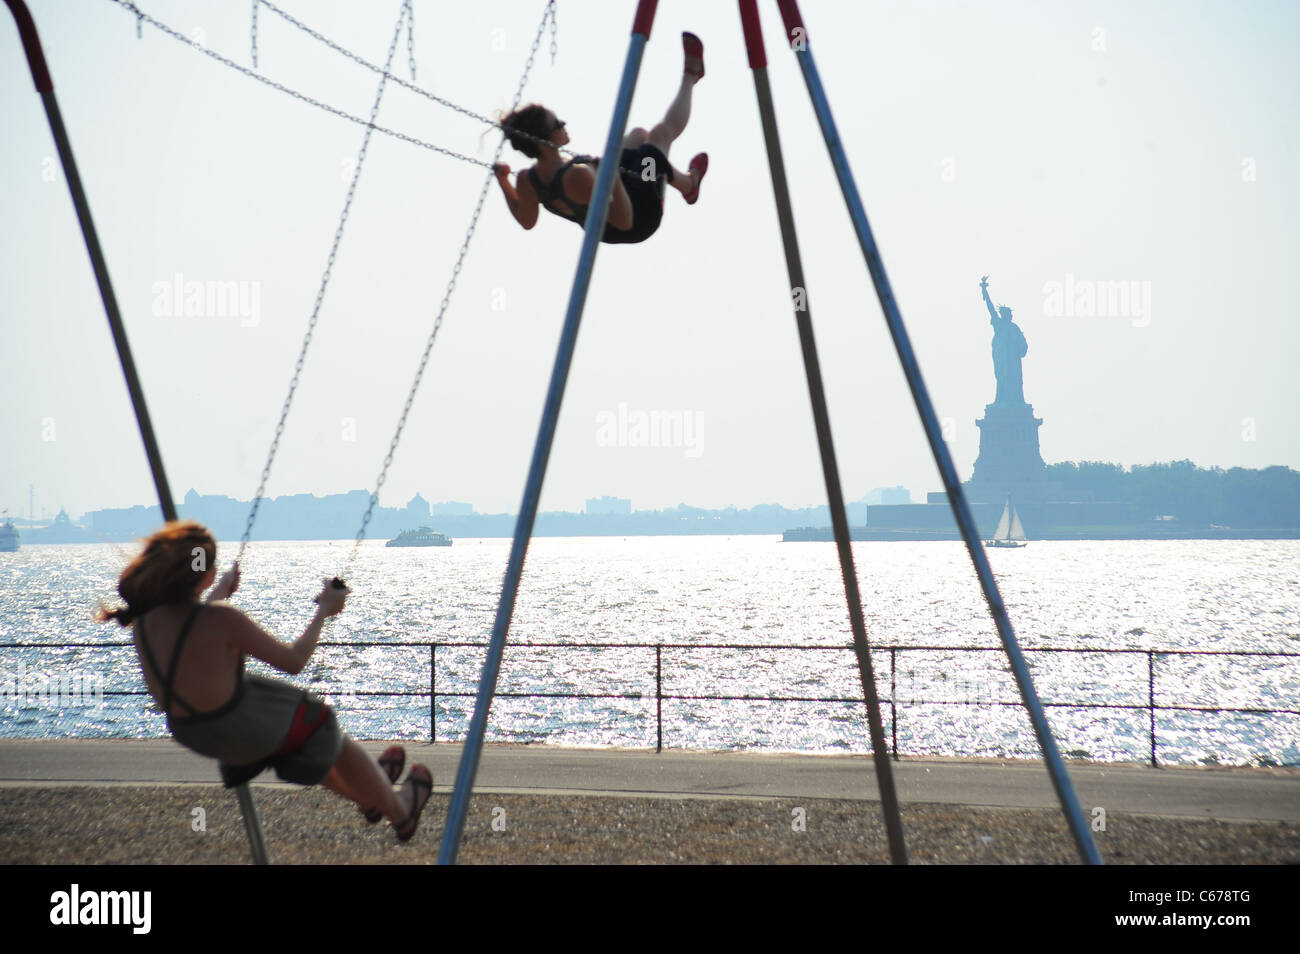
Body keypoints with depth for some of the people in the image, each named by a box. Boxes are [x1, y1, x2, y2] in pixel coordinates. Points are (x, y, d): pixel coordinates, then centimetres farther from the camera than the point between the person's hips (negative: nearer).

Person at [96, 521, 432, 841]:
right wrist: (324, 610, -4)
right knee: (329, 739, 25)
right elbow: (293, 661, -18)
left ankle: (367, 795, 56)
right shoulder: (220, 620, -30)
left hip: (191, 734, 7)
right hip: (252, 732, -7)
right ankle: (399, 809, 48)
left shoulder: (144, 616, -10)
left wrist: (222, 589, 27)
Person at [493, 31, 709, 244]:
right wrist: (613, 179, -48)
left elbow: (526, 220, -1)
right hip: (640, 219, -8)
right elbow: (625, 221, -39)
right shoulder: (578, 177, -46)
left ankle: (687, 183, 51)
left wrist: (502, 181, 0)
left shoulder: (526, 181, -22)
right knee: (662, 132, 9)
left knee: (639, 134, 27)